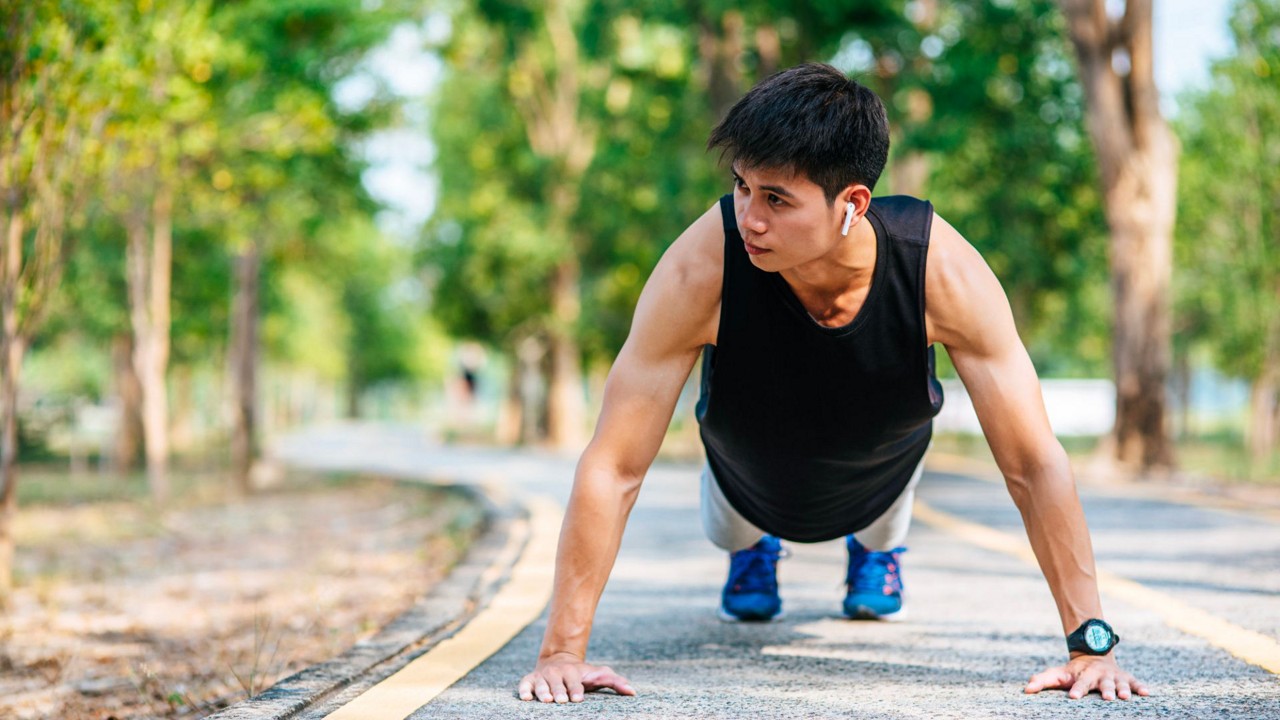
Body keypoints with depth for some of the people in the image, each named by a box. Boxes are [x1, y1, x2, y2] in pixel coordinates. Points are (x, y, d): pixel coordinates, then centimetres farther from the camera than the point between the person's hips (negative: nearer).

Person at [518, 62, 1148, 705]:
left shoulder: (943, 270, -43)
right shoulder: (703, 267, -45)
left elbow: (1035, 463, -35)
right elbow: (613, 466, -40)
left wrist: (1091, 642, -39)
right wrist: (562, 650, -42)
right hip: (752, 484, -1)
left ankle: (878, 545, 28)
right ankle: (752, 548, 51)